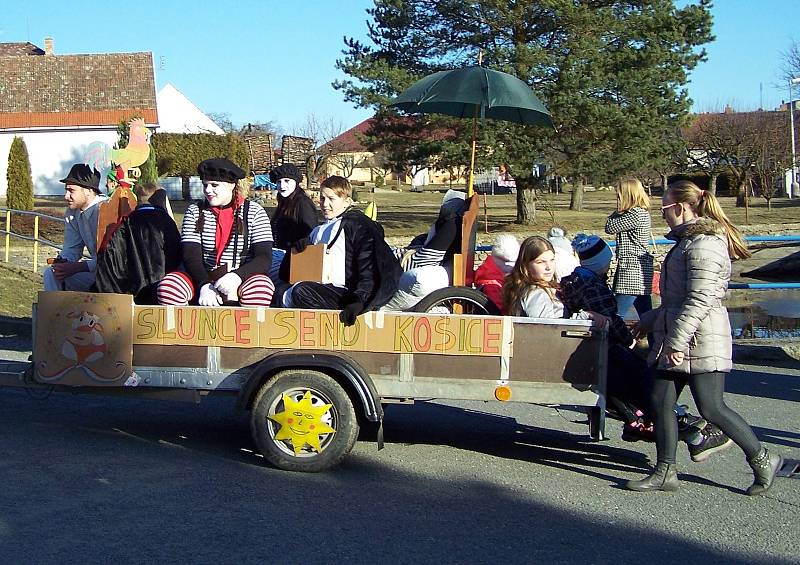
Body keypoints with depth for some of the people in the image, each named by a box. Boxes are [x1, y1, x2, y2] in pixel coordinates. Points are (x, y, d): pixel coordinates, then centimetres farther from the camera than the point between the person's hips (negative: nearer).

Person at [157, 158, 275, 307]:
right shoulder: (194, 212, 6)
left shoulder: (254, 212, 1)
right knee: (167, 287, -28)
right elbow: (191, 257, -4)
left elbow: (264, 258, -8)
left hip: (242, 280, -2)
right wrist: (205, 285, -24)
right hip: (202, 280, 2)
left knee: (261, 289, -37)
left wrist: (237, 276, -27)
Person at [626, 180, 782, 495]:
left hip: (700, 339, -10)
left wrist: (678, 339, -24)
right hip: (675, 337, 10)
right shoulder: (688, 240, 19)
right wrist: (650, 321, 30)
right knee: (660, 402, 6)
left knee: (711, 408, -6)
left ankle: (763, 461, 10)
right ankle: (665, 472, 12)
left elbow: (700, 299, -22)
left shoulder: (704, 242, -14)